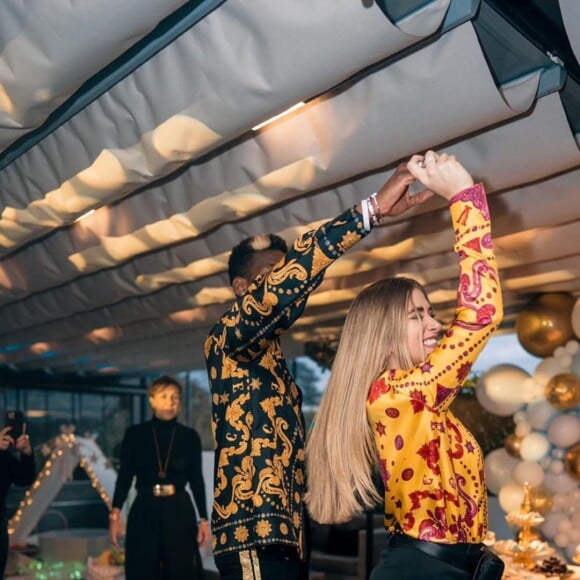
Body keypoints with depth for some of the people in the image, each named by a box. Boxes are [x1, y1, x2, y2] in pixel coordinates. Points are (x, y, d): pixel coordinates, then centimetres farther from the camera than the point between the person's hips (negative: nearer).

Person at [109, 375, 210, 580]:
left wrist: (204, 519, 2)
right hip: (145, 511, 0)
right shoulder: (135, 434, 1)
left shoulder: (190, 436, 2)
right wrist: (115, 514, -6)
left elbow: (196, 480, 5)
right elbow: (125, 476, 2)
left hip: (179, 511, 1)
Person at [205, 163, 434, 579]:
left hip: (285, 534, 9)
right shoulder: (227, 340, -5)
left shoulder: (271, 358, 22)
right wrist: (371, 209, -25)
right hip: (255, 536, -9)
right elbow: (280, 289, -24)